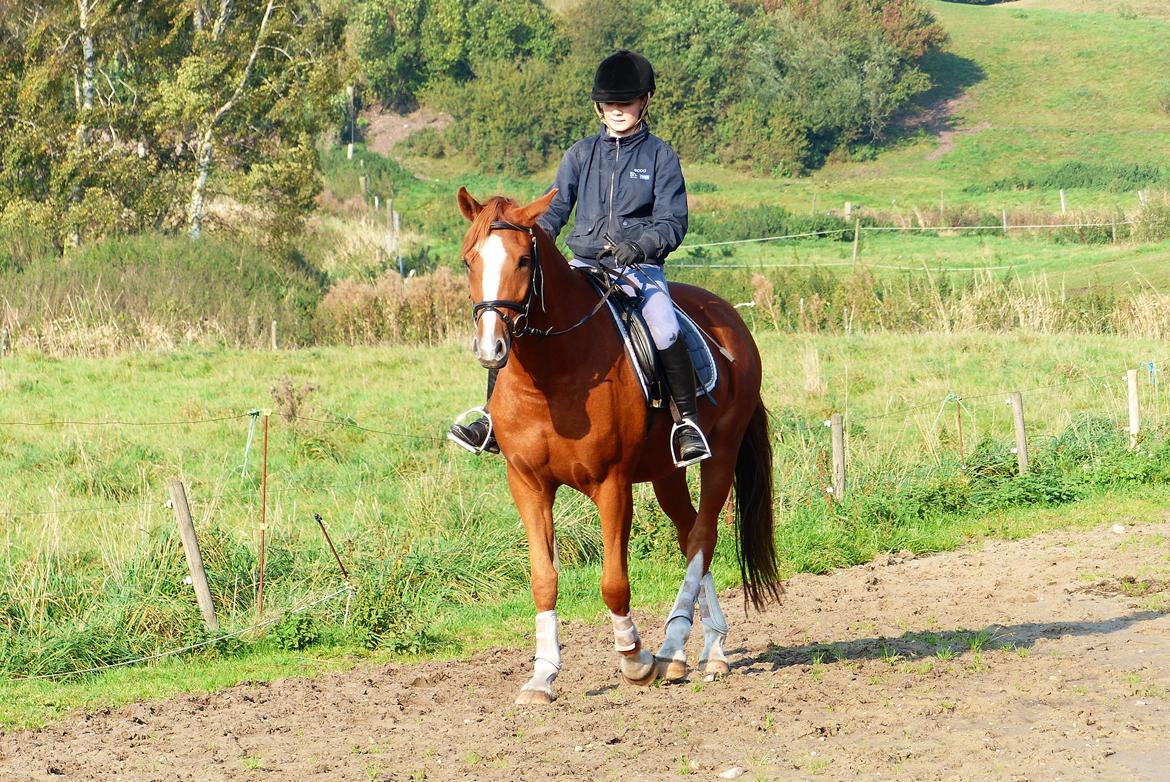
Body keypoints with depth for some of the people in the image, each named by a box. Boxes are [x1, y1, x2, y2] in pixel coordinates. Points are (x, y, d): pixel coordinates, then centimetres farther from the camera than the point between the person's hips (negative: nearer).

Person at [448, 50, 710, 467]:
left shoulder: (659, 155, 3)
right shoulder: (582, 154, 12)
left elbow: (672, 221, -3)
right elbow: (554, 209, 13)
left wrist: (640, 247, -23)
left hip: (640, 267, -4)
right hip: (583, 266, 4)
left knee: (664, 330, -34)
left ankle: (687, 420, -20)